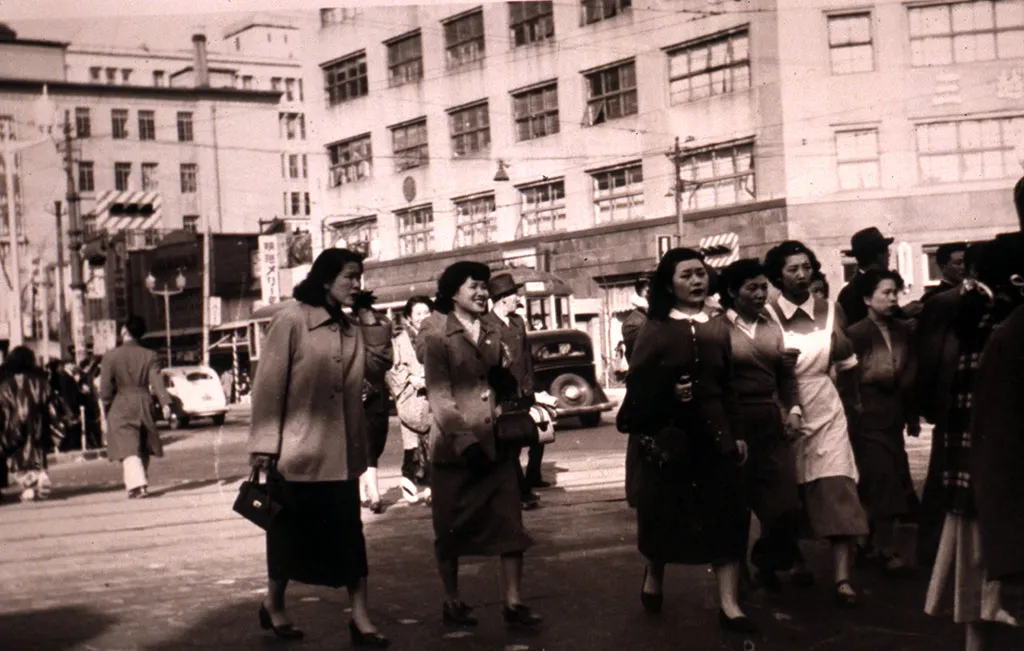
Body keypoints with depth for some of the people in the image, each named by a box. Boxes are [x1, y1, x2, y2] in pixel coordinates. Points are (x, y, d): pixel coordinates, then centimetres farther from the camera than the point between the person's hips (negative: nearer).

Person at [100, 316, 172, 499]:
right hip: (144, 405, 3)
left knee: (128, 450, -7)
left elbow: (105, 388, -4)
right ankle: (140, 482, 24)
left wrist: (107, 408, 8)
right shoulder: (149, 355, 0)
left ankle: (137, 485, -22)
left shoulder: (111, 356, -6)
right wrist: (165, 403, -16)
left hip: (121, 408, -3)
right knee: (144, 449, 16)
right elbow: (156, 381, -11)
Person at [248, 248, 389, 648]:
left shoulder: (352, 330, 12)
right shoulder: (291, 321, -7)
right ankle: (274, 606, 30)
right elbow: (269, 385, -10)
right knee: (293, 530, 9)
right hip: (299, 449, -5)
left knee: (349, 533, 2)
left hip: (341, 451, 5)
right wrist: (264, 445, -12)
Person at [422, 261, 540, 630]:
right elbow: (439, 395, -10)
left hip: (497, 443, 5)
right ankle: (452, 602, 18)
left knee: (510, 523, -1)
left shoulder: (494, 336, 15)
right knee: (452, 527, 5)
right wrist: (465, 438, -20)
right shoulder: (438, 339, -2)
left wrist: (505, 375, -1)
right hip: (455, 446, -4)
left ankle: (513, 603, 3)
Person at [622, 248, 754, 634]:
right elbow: (637, 388, -7)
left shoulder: (717, 330, 9)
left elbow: (727, 387, 13)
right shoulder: (655, 331, -4)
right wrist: (670, 393, -23)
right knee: (667, 515, 11)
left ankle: (729, 606, 2)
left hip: (713, 435, 3)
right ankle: (653, 579, 38)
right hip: (669, 437, -3)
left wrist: (736, 435, 9)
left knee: (726, 518, -2)